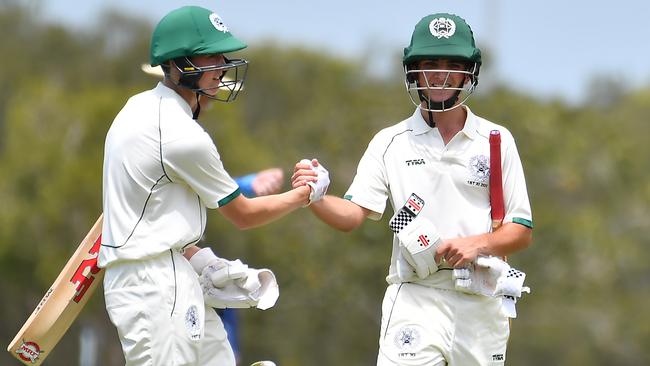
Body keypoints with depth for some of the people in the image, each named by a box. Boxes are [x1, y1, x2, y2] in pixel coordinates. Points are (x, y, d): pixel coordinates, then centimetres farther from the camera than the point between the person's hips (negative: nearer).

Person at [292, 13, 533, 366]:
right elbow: (352, 214, -4)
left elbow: (521, 231, 6)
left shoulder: (496, 140, 7)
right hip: (415, 300, -2)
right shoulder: (390, 142, 6)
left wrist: (478, 244, -14)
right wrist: (314, 197, -25)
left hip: (482, 305, 2)